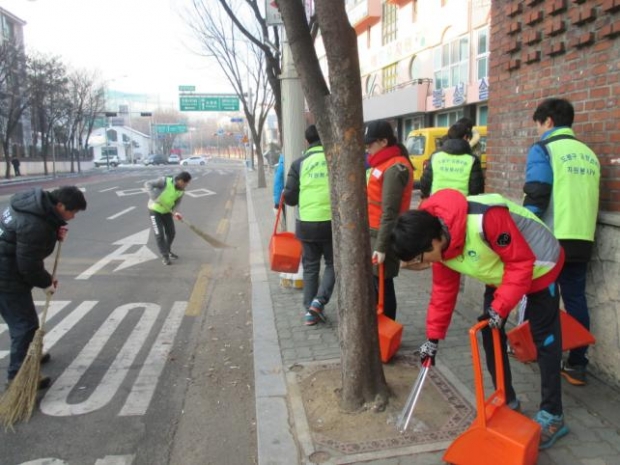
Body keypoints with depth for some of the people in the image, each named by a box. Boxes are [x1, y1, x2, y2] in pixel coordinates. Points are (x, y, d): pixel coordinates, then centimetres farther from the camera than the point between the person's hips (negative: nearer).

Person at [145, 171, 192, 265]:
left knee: (171, 232, 10)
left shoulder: (181, 191, -9)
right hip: (155, 209, -6)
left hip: (166, 211, 6)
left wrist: (175, 212, -26)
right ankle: (164, 256, 5)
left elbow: (176, 203, -5)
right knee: (159, 234, -8)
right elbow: (148, 184, -27)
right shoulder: (165, 181, -26)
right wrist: (153, 196, -40)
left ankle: (167, 251, 34)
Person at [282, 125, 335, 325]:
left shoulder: (299, 163, 1)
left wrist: (285, 195, 20)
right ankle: (319, 301, 1)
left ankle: (310, 310, 16)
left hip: (306, 224, 1)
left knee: (310, 267, 15)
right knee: (332, 264, 17)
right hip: (332, 222, -1)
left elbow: (290, 197, -1)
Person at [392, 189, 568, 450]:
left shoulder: (485, 219, -41)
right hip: (500, 275, 7)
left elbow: (521, 262, -30)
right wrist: (433, 337, -3)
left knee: (544, 340, -2)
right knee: (490, 334, 7)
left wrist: (500, 307, -31)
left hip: (537, 267, -7)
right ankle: (506, 401, 23)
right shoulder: (438, 241, -14)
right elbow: (444, 290, -4)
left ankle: (552, 416, 10)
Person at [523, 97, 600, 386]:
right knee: (576, 300, 10)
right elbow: (588, 197, 19)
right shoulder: (589, 154, 15)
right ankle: (577, 365, 14)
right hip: (582, 239, 6)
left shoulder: (543, 149, -6)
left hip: (550, 239, -6)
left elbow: (535, 197, -15)